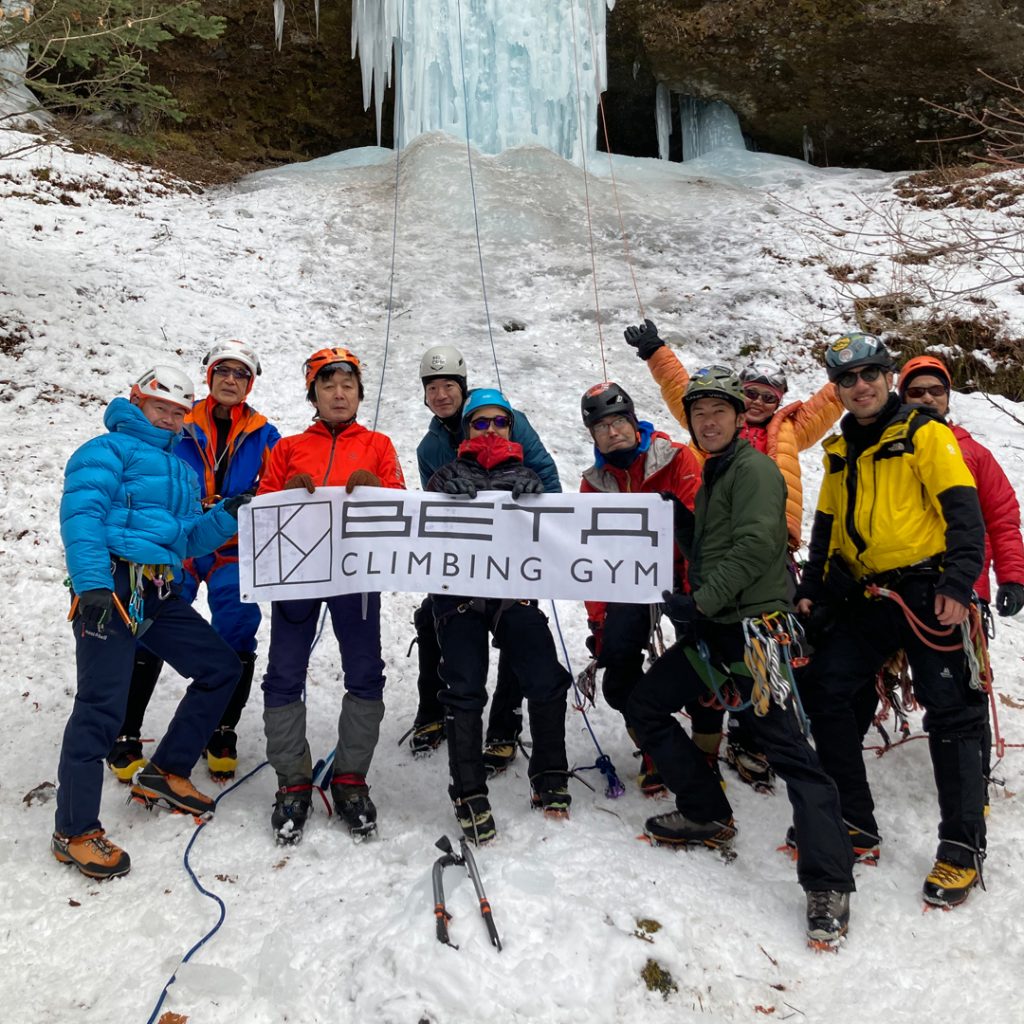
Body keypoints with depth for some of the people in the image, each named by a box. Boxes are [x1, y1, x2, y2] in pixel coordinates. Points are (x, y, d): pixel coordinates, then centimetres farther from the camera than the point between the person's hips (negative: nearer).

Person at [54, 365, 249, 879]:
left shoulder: (183, 469, 26)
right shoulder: (109, 450, 2)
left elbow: (188, 540, 22)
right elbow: (81, 515, -13)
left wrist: (227, 515, 3)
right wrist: (92, 583, -26)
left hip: (160, 595, 8)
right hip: (112, 587, -8)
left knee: (221, 668, 9)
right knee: (101, 704, -9)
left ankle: (164, 774, 21)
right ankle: (74, 832, 3)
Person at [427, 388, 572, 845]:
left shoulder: (527, 480, 19)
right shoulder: (446, 478, 16)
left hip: (515, 593, 1)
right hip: (459, 593, -1)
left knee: (547, 683, -9)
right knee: (465, 692, -11)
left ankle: (549, 777, 14)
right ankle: (469, 794, 4)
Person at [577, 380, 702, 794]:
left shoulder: (677, 460, -9)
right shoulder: (594, 483, 5)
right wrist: (597, 620, 1)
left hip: (683, 573, -3)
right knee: (617, 656, -14)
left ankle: (705, 753, 14)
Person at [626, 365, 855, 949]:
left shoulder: (754, 468, -7)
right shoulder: (713, 475, 20)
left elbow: (755, 545, -21)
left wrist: (702, 600, -23)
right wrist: (678, 520, 12)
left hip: (752, 626, -10)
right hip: (712, 628, 10)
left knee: (788, 749, -11)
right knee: (646, 706, 13)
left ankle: (829, 886, -6)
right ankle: (708, 816, 22)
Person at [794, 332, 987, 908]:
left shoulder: (925, 434, -4)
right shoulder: (840, 451, 14)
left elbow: (963, 511, -11)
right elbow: (826, 528, 20)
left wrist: (958, 582, -22)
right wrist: (811, 589, 14)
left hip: (927, 593, -6)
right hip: (866, 598, 6)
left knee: (951, 713, -1)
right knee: (825, 692, 2)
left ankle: (963, 847, 12)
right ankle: (855, 825, 14)